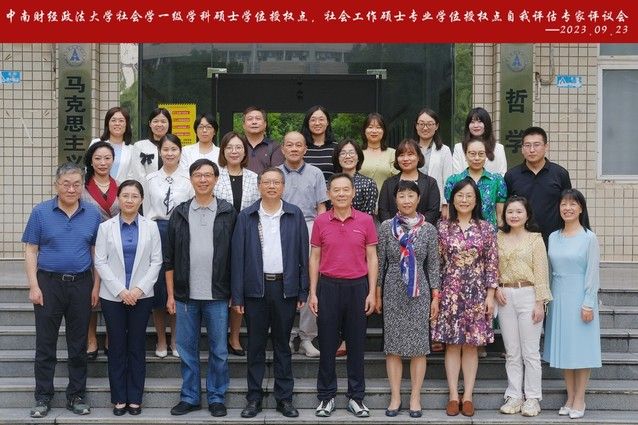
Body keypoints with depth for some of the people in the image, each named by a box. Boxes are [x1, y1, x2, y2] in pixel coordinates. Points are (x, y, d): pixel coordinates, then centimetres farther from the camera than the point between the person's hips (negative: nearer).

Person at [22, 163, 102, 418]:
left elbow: (97, 252, 7)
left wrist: (96, 287, 1)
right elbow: (31, 251, 0)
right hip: (49, 284, -1)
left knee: (78, 345, 8)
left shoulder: (92, 214, 4)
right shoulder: (41, 212, 0)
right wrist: (34, 286, -8)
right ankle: (43, 398, 13)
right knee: (45, 344, 4)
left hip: (81, 284, 2)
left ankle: (76, 396, 19)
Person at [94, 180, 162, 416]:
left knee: (137, 347, 5)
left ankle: (135, 399, 13)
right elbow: (100, 262, -2)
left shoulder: (151, 227, 3)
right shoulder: (106, 227, 2)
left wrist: (139, 288, -10)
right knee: (117, 347, 4)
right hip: (113, 296, 0)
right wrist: (120, 290, -10)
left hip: (141, 296, 0)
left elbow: (156, 261, 0)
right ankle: (119, 399, 13)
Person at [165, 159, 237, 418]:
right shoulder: (179, 213, 6)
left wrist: (235, 293, -1)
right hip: (185, 295, 2)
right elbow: (169, 258, 8)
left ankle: (216, 398, 17)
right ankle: (189, 397, 21)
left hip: (217, 295, -2)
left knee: (219, 350, 5)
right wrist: (170, 294, 3)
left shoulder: (228, 213, 2)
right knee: (187, 349, 9)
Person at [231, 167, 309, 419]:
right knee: (256, 345, 7)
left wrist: (303, 292, -1)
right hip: (255, 288, 0)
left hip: (285, 287, 0)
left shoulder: (295, 215, 4)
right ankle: (254, 398, 16)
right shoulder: (246, 217, 3)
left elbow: (303, 255, 3)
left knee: (282, 345, 9)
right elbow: (238, 257, 1)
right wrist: (237, 296, -4)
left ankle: (284, 397, 17)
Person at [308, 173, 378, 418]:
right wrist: (312, 293, 1)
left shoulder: (365, 221, 1)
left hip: (357, 287, 0)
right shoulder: (321, 222, 2)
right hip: (328, 286, 0)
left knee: (356, 343, 6)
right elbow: (314, 258, 6)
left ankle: (356, 397, 16)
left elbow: (372, 258, 4)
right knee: (327, 344, 5)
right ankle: (326, 397, 15)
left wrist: (372, 292, -2)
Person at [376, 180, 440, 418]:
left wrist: (435, 296, 0)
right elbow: (380, 262, 5)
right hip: (393, 291, 0)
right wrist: (378, 294, 4)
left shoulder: (428, 229, 1)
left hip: (419, 292, 0)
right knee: (393, 345, 3)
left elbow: (433, 265, 4)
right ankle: (395, 397, 12)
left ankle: (415, 397, 10)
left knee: (419, 345, 2)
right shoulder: (387, 227, 1)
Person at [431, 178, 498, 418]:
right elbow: (436, 263, 3)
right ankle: (454, 396, 10)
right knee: (452, 344, 3)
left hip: (476, 292, 0)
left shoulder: (486, 229, 3)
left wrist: (490, 294, -2)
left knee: (471, 344, 5)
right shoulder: (443, 228, 2)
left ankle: (468, 396, 11)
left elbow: (492, 263, 3)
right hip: (450, 292, 0)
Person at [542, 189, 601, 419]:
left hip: (580, 297, -4)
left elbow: (593, 272, -8)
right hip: (558, 297, 4)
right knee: (563, 346, 7)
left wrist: (588, 303, -13)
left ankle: (579, 399, 8)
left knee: (581, 347, 0)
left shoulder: (589, 237, -5)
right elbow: (550, 270, 11)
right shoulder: (553, 238, 8)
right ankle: (570, 397, 16)